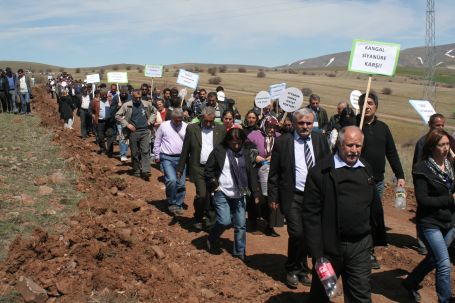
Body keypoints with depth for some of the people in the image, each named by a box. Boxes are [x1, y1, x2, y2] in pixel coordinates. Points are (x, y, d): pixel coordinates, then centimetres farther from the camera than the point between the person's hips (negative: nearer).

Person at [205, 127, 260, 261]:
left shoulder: (244, 153, 5)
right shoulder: (219, 150, -7)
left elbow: (250, 173, 9)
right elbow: (208, 169, -1)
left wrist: (255, 193, 6)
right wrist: (214, 184, -9)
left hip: (239, 195, 4)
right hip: (222, 193, -4)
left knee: (241, 224, 6)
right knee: (224, 221, -12)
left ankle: (240, 251, 20)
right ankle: (212, 240, 16)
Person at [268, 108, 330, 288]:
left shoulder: (320, 140, 5)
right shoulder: (283, 142, -3)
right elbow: (274, 173, -1)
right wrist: (273, 197, -4)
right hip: (293, 197, -3)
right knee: (297, 234, -10)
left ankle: (301, 269, 31)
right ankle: (292, 270, 14)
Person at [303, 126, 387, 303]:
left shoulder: (366, 169, 7)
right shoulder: (321, 172, -11)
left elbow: (374, 206, 13)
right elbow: (311, 215, -12)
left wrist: (378, 237, 14)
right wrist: (316, 252, -15)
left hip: (360, 246, 4)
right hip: (329, 246, -3)